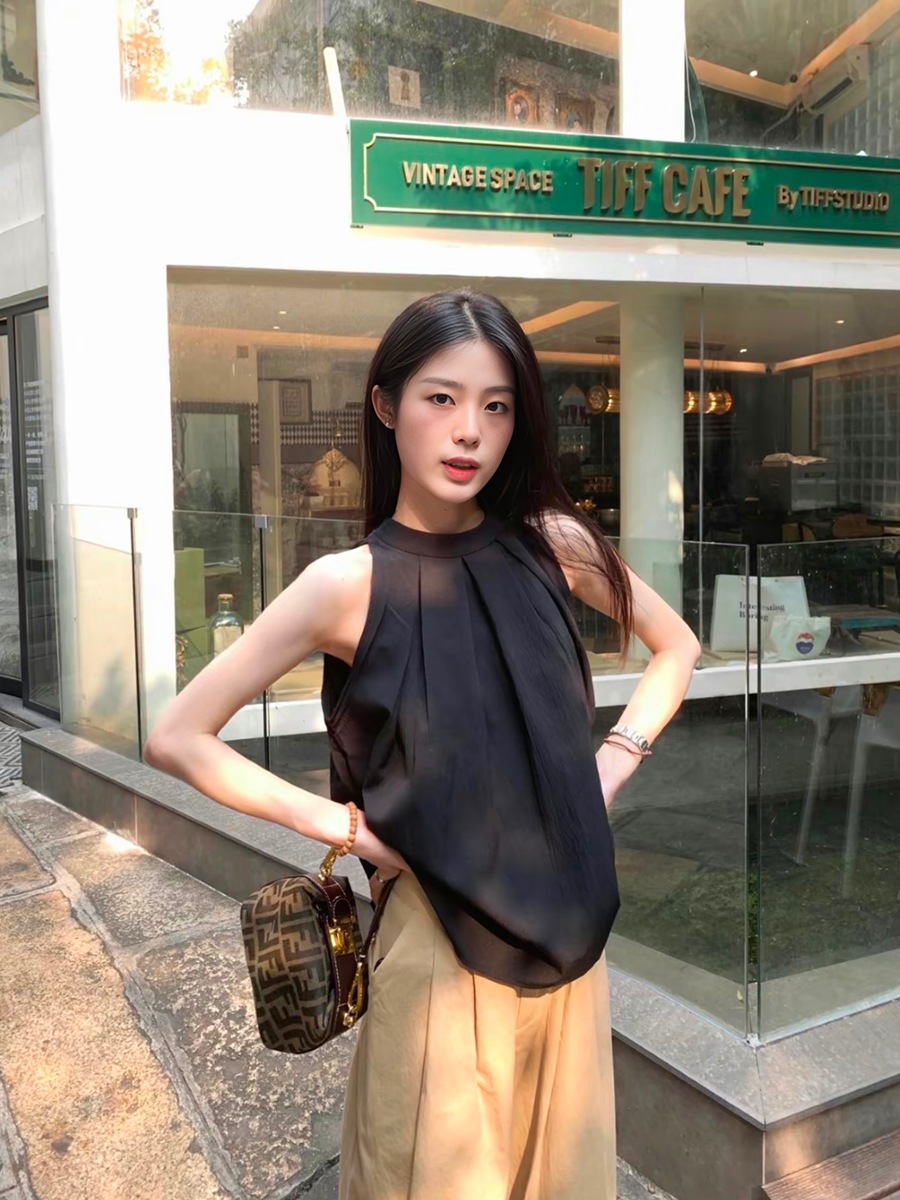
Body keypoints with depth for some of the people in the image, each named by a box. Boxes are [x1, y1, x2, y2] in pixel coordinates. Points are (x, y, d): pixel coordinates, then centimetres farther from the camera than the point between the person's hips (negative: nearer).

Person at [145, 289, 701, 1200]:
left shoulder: (553, 541, -5)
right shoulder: (350, 583, -15)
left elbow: (674, 647, 12)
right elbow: (177, 739, -11)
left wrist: (616, 758, -1)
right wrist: (340, 824, -12)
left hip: (567, 921, 4)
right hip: (436, 935, -3)